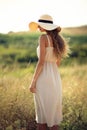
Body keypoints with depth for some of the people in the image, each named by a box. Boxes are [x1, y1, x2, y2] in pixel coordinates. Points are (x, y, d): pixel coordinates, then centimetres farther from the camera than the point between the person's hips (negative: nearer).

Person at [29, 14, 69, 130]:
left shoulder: (43, 37, -9)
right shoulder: (58, 39, 12)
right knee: (53, 112, 14)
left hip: (44, 78, -7)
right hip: (56, 78, 7)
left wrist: (33, 82, -12)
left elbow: (41, 62, -15)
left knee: (42, 114, 2)